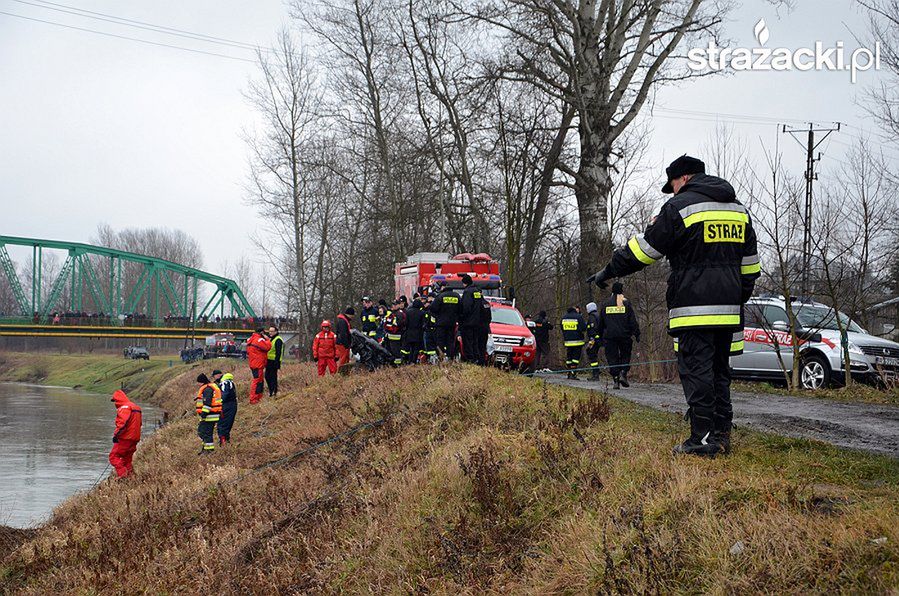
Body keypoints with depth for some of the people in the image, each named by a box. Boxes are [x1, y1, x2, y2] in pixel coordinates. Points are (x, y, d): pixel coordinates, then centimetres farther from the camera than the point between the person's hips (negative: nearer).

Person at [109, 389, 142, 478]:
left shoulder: (124, 408, -12)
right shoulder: (135, 407, 20)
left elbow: (122, 423, -23)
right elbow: (139, 422, 23)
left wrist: (116, 434, -20)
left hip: (125, 438, -10)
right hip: (134, 439, 10)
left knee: (113, 456, -6)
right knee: (126, 459, 18)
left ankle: (122, 474, -18)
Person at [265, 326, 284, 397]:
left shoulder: (278, 340, -12)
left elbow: (278, 353, -18)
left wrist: (276, 363, -23)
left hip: (274, 361, -9)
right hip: (269, 361, 9)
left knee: (273, 376, -6)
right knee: (267, 376, 11)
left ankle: (273, 392, -1)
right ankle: (271, 390, 21)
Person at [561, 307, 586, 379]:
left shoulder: (564, 318, 10)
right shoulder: (579, 317, -9)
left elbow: (562, 329, 18)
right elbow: (583, 329, -9)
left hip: (568, 341, 5)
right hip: (577, 341, -5)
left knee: (568, 358, 12)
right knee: (576, 357, -4)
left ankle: (569, 373, 14)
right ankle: (573, 374, -11)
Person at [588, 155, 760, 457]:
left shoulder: (680, 206, -5)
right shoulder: (738, 209, 17)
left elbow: (644, 248, -4)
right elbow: (750, 264, 20)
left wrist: (608, 272, 6)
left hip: (693, 307, -7)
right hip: (728, 308, 7)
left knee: (696, 370, -5)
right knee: (719, 370, 13)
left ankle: (703, 438, -7)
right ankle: (721, 434, 14)